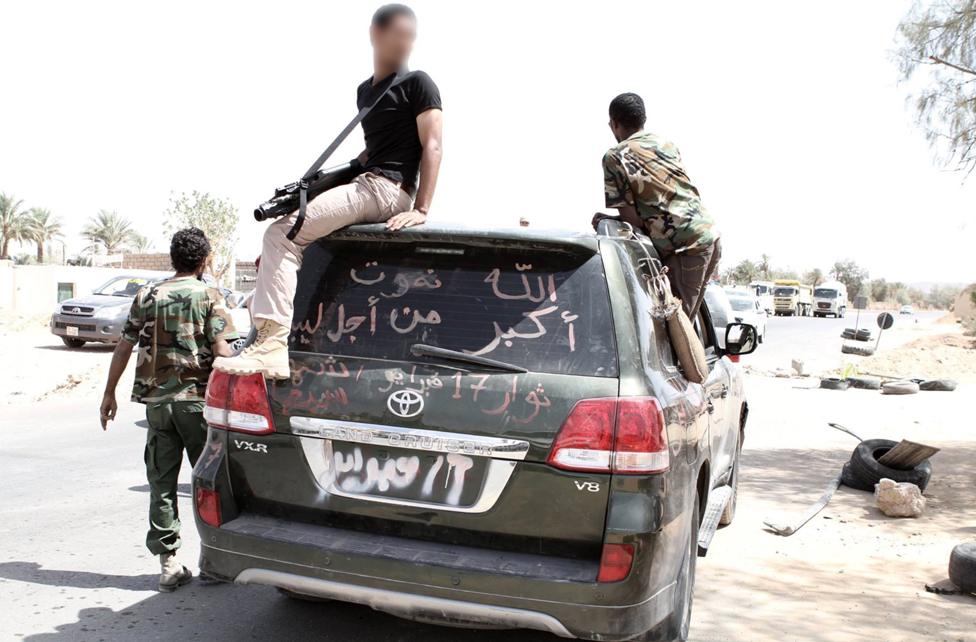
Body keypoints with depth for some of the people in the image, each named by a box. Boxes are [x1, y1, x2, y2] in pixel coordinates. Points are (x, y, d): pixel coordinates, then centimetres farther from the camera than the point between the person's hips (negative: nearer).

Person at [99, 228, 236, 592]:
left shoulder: (147, 296, 9)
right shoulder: (209, 296, -3)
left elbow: (124, 347, 9)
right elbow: (221, 351, -11)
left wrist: (109, 393, 17)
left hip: (157, 400, 3)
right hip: (198, 399, -3)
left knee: (162, 483, 8)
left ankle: (168, 565, 10)